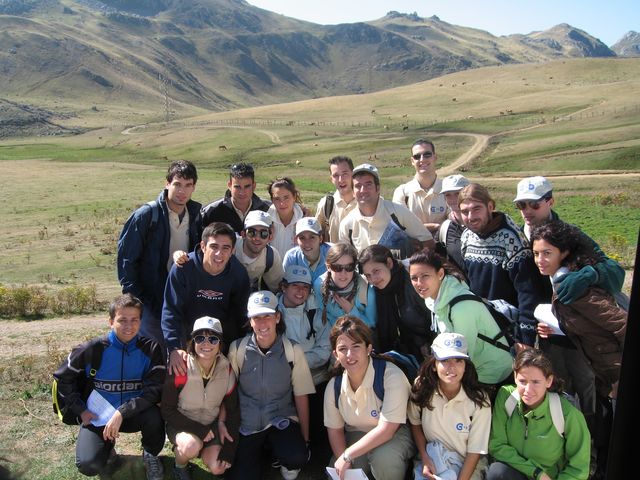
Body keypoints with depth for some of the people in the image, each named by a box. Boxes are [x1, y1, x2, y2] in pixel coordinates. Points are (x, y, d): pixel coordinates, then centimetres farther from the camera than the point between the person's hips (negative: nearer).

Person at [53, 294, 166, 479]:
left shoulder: (150, 349, -13)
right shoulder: (93, 349, -12)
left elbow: (153, 391, -17)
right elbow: (62, 378, 2)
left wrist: (121, 412, -28)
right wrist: (81, 410, -5)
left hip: (134, 414, 0)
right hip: (98, 416, 0)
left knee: (153, 416, -33)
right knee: (89, 465, -23)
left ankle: (151, 455, 1)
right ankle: (107, 446, 15)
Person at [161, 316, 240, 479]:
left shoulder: (227, 370, -12)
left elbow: (233, 412, -3)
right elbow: (167, 411, -15)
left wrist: (228, 451, -9)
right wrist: (199, 430, -20)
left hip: (211, 425, 3)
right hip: (181, 424, -3)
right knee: (191, 446, -33)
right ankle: (179, 467, 2)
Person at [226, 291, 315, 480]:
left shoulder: (292, 351, -9)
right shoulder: (237, 349, -6)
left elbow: (301, 396, -2)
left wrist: (305, 439, -1)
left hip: (281, 421, -1)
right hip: (247, 425, 2)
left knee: (297, 458, -29)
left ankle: (285, 461, 9)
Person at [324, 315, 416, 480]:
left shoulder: (391, 376, -26)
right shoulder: (333, 386, -9)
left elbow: (386, 429, -27)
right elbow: (334, 430, 2)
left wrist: (347, 455, -25)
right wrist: (343, 461, -16)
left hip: (396, 432, -4)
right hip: (357, 435, 4)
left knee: (383, 457, -35)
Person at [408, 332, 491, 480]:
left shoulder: (479, 400, -17)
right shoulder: (421, 389, -13)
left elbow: (475, 451, -11)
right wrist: (424, 458, -7)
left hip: (467, 465, -1)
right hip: (431, 460, 1)